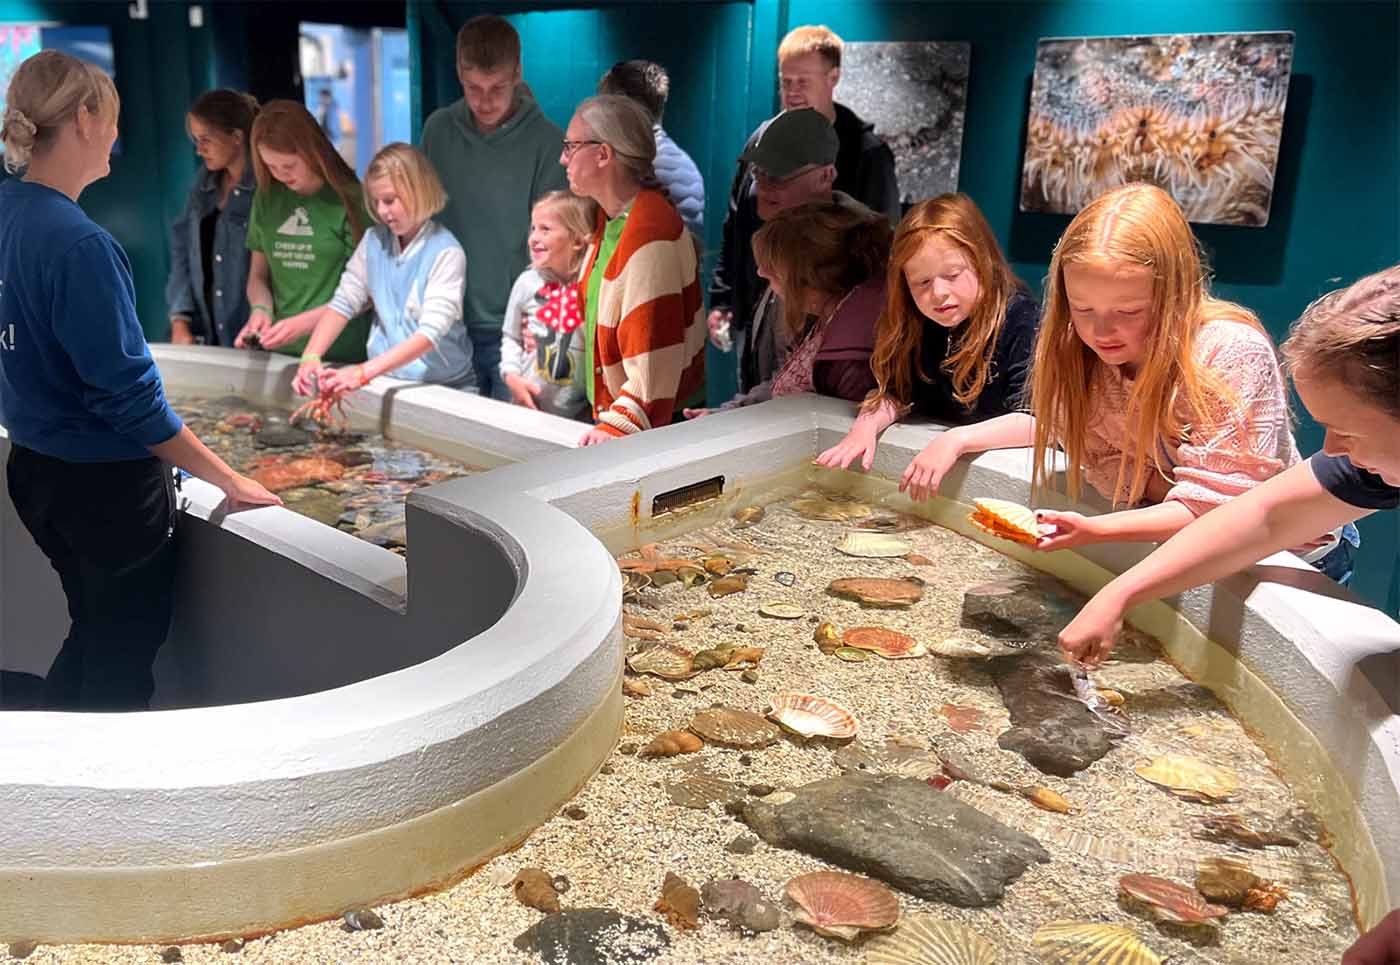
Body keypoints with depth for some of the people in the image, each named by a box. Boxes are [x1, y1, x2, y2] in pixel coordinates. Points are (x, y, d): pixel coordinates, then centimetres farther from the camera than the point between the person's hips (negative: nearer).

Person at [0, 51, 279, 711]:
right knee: (123, 663, 10)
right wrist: (229, 481, -17)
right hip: (107, 484, -8)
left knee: (94, 633, 24)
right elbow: (128, 397, -23)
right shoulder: (79, 246, -24)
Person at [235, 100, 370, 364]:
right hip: (280, 353, 4)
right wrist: (261, 309, -3)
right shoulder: (267, 197, 9)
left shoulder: (349, 198, -5)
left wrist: (304, 323, -13)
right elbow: (258, 275, 18)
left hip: (341, 357, -4)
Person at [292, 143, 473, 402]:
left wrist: (364, 372, -30)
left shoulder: (445, 252, -12)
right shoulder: (374, 241, 6)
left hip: (443, 387, -4)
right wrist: (311, 357, -13)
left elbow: (431, 332, -21)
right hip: (384, 380, 4)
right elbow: (343, 302, 3)